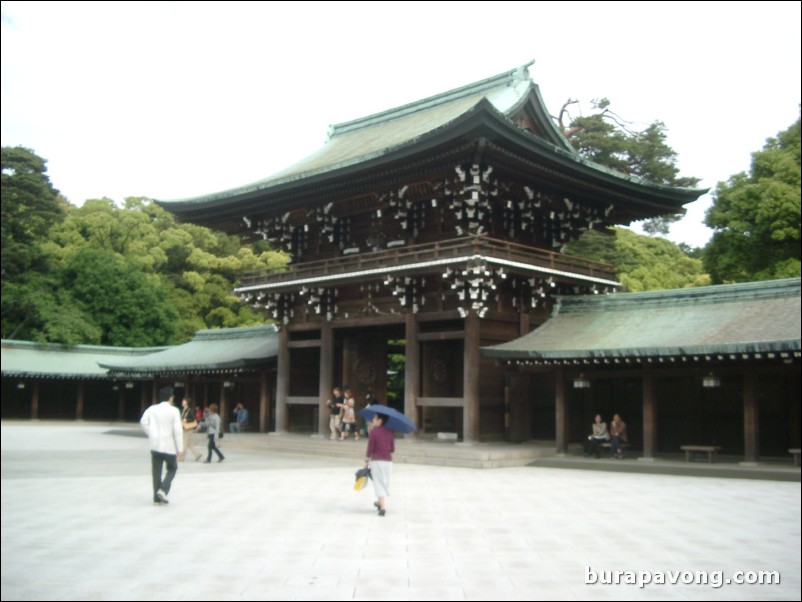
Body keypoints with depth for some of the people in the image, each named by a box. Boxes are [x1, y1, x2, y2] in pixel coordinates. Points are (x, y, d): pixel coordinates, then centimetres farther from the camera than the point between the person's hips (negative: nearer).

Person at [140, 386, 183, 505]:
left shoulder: (152, 409, 3)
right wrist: (180, 448, -6)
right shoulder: (174, 410, -9)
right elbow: (177, 430, -11)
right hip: (169, 446, -4)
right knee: (172, 469, 14)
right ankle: (163, 490, -4)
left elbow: (143, 422, -4)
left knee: (156, 471, 11)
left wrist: (151, 434, 9)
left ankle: (157, 497, 12)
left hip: (155, 445, 4)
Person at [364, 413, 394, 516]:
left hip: (376, 461, -5)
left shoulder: (374, 431, -11)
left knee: (379, 483, 0)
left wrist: (366, 460, 0)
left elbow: (370, 448, -11)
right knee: (385, 482, 20)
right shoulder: (389, 432, 3)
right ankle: (380, 502, 37)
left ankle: (383, 507, -8)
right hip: (388, 461, 5)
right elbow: (392, 449, 4)